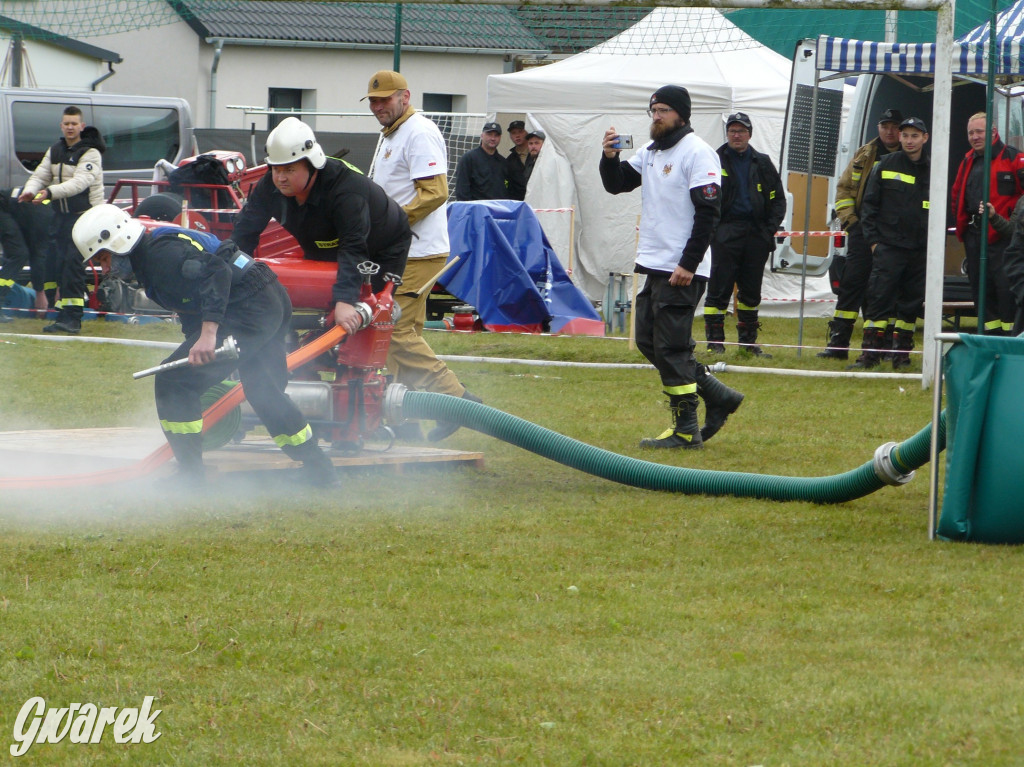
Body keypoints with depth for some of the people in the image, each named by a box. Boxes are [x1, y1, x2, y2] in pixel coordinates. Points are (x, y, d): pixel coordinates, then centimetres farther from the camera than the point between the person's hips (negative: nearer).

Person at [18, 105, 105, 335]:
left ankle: (72, 317, -20)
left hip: (85, 215, -7)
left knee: (73, 262, -17)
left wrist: (50, 192, -38)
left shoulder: (90, 153, -11)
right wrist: (30, 190, -18)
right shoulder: (55, 151, 13)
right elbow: (41, 174, 6)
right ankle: (65, 315, 11)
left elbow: (79, 182, -25)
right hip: (62, 214, 8)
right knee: (61, 263, 6)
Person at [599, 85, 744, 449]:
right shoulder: (650, 152, 15)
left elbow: (708, 212, -17)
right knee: (648, 341, 11)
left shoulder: (697, 153, -12)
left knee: (671, 347, -7)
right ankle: (718, 395, 19)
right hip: (652, 265, 9)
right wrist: (609, 157, -4)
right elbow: (616, 184, 18)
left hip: (682, 271, -9)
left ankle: (686, 430, 0)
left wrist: (688, 265, -20)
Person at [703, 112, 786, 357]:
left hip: (756, 235, 4)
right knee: (719, 290, -7)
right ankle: (715, 343, -4)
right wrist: (710, 227, -8)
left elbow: (778, 199, 14)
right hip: (726, 234, -4)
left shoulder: (762, 163, 12)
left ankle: (748, 342, 19)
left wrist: (771, 227, 1)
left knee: (751, 291, 10)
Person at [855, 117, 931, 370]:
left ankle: (901, 355, 15)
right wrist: (872, 239, -4)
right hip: (889, 246, -2)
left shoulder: (933, 170, 8)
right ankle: (870, 353, -10)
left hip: (921, 251, 3)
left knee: (911, 304, 6)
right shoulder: (886, 166, 2)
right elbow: (869, 204, 3)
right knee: (879, 300, -10)